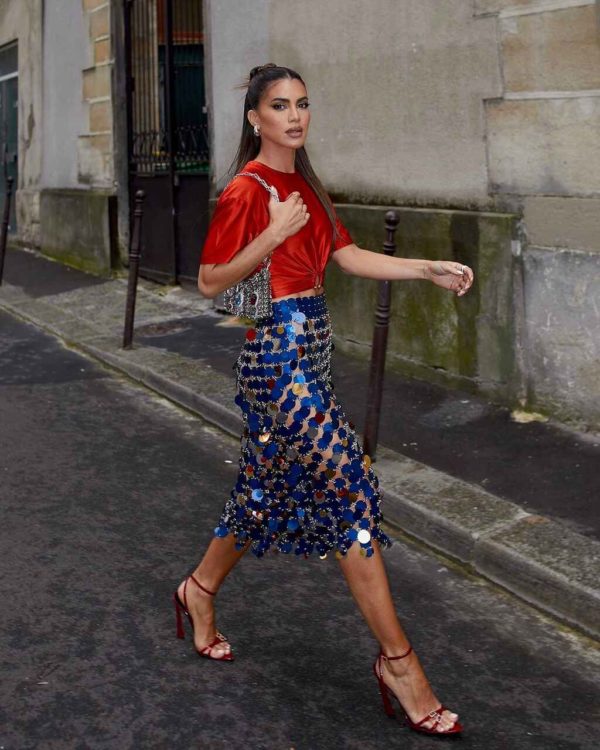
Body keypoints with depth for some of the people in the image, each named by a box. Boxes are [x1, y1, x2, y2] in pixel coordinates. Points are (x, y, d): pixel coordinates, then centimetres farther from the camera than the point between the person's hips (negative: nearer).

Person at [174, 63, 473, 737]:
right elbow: (211, 283, -12)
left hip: (310, 347, 9)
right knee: (348, 489, -9)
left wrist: (429, 269, 1)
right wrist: (273, 233, -21)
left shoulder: (304, 185, 13)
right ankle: (397, 661, -1)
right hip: (276, 352, -9)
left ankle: (200, 591, 40)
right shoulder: (246, 190, -12)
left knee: (267, 488, 18)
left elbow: (347, 256, 10)